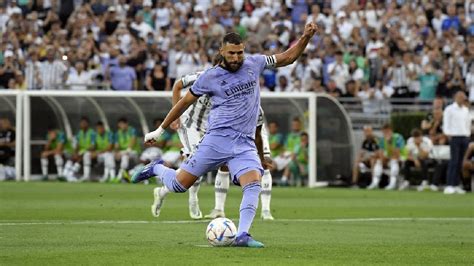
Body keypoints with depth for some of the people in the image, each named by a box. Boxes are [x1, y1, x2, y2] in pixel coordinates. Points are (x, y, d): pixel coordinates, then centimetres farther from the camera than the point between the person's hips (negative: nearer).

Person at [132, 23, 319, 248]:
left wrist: (306, 37, 4)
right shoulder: (210, 76, 0)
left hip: (245, 144, 2)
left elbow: (287, 57, 18)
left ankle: (242, 235, -26)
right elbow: (184, 102, 9)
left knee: (253, 185, -22)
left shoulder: (253, 64, 8)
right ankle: (158, 169, 29)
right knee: (179, 184, -3)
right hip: (218, 138, -2)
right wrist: (160, 130, 13)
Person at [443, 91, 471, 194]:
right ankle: (449, 186, -14)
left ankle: (456, 185, 7)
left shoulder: (465, 110, 16)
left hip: (465, 137, 6)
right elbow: (446, 124, -6)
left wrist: (468, 134, 13)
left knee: (460, 162, 5)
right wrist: (448, 135, -13)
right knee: (454, 161, -12)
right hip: (455, 137, -6)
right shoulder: (450, 109, -2)